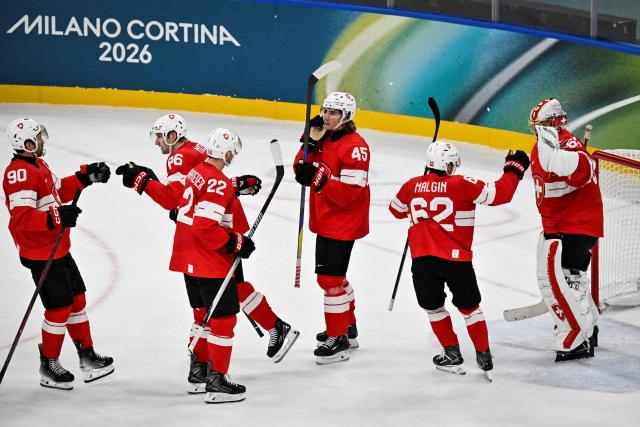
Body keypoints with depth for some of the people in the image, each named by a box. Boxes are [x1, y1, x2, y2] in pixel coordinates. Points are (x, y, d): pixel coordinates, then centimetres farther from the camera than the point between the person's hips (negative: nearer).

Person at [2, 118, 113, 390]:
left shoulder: (37, 164, 11)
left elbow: (59, 191, 24)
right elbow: (22, 217, -30)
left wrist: (86, 176, 15)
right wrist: (56, 217, -36)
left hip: (58, 249, 10)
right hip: (40, 254, -10)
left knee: (77, 299, 16)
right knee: (59, 307, -4)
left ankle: (87, 357, 27)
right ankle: (49, 367, 10)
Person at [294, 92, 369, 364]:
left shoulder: (355, 147, -20)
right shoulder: (323, 138, 8)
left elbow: (350, 193, -26)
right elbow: (302, 169, 5)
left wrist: (319, 179, -35)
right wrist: (310, 142, -9)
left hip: (343, 223, -10)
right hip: (324, 220, 10)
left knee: (330, 277, -9)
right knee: (331, 275, 21)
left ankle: (338, 339, 1)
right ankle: (348, 328, 36)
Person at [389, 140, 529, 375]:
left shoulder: (412, 186, 7)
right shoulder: (461, 184, -4)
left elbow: (396, 210, 26)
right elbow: (499, 193, -5)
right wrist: (513, 169, 11)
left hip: (422, 258, 1)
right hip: (456, 258, -1)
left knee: (433, 306, 21)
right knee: (468, 306, 16)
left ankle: (452, 353, 20)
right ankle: (483, 356, 22)